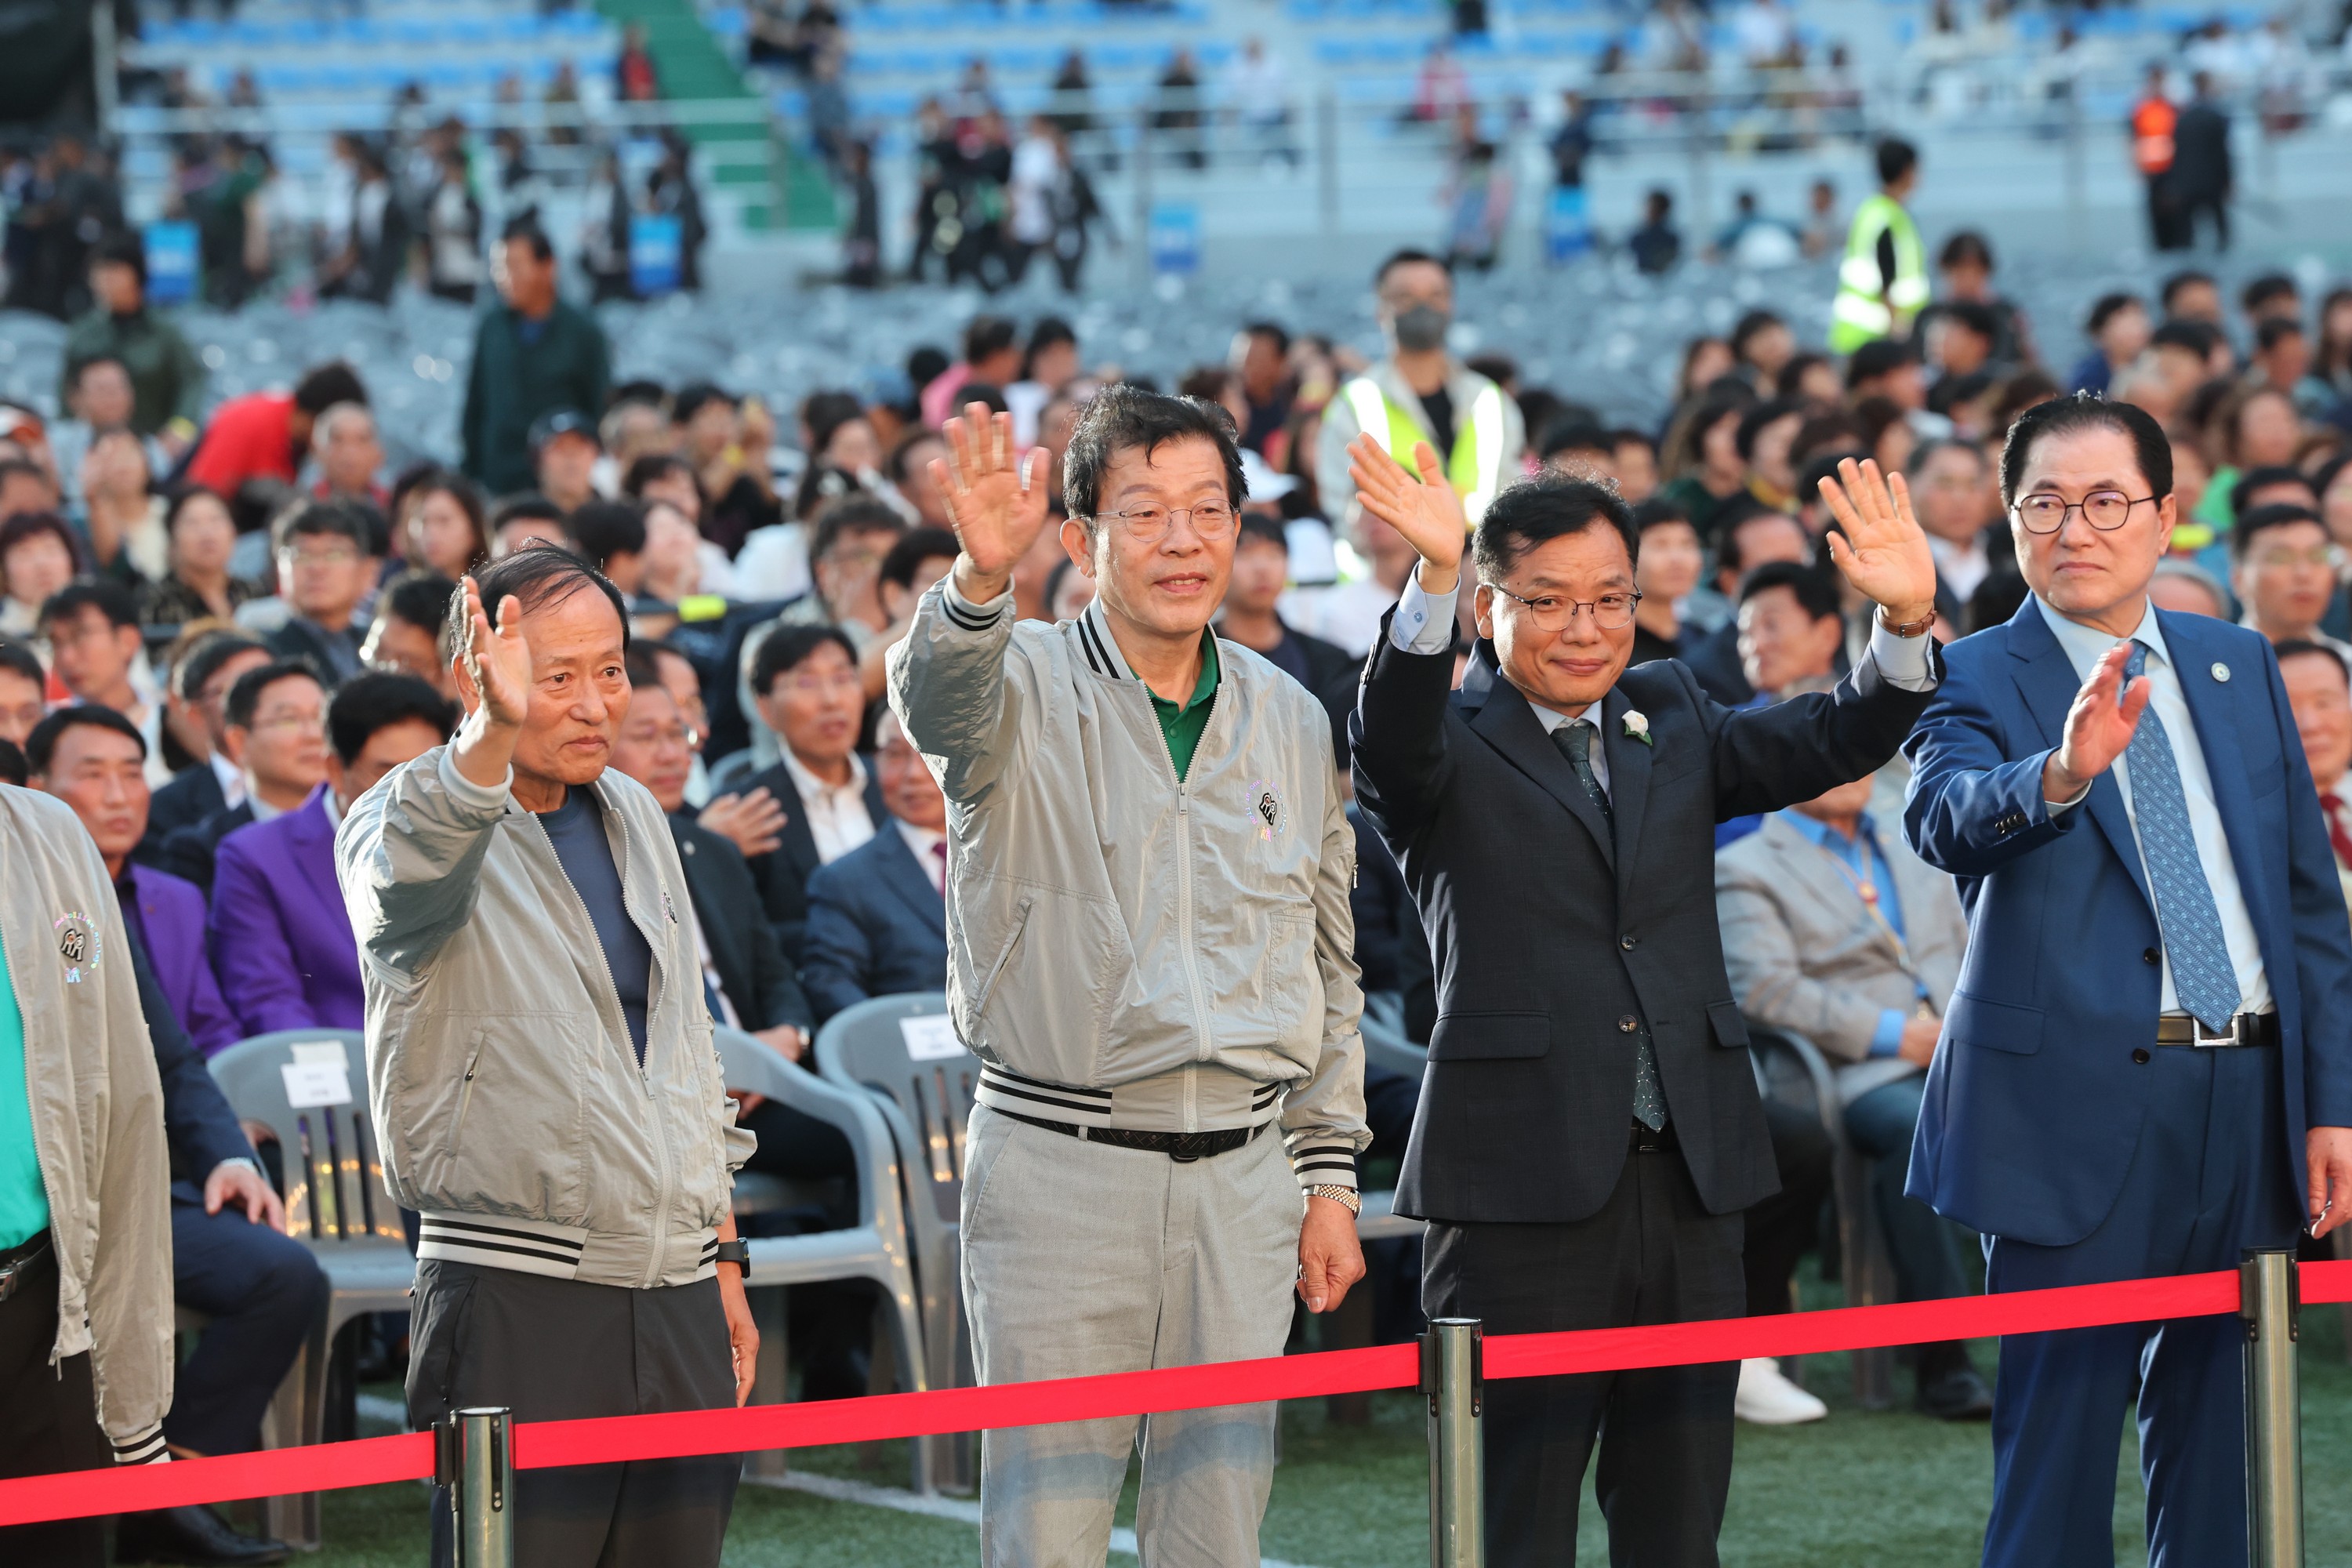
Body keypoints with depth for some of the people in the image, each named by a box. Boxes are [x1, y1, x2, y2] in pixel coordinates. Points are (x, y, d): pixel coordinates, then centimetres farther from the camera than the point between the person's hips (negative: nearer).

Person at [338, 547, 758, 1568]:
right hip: (516, 1302, -6)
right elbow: (408, 878, -32)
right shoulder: (401, 822, -5)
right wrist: (492, 737, -51)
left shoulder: (633, 815, 16)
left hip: (677, 1298, 6)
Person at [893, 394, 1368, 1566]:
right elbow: (936, 705, -29)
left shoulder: (1291, 724, 11)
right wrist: (982, 576, -50)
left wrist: (1330, 1177, 13)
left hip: (1241, 1173, 4)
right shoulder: (1028, 689, -3)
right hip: (1058, 1167, -4)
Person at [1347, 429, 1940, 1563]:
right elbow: (1392, 741, -21)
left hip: (1690, 1180, 5)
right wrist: (1431, 580, -37)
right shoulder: (1449, 750, 2)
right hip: (1521, 1188, -5)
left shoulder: (1670, 722, 16)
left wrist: (1904, 624, -14)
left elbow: (1828, 744, 5)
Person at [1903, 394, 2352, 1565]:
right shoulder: (1979, 678, -3)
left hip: (2249, 1105, 5)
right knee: (2058, 1442, -3)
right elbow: (1947, 818, -25)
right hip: (2082, 1107, -5)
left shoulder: (2239, 668, 12)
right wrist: (2059, 773, -46)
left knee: (2215, 1446, 12)